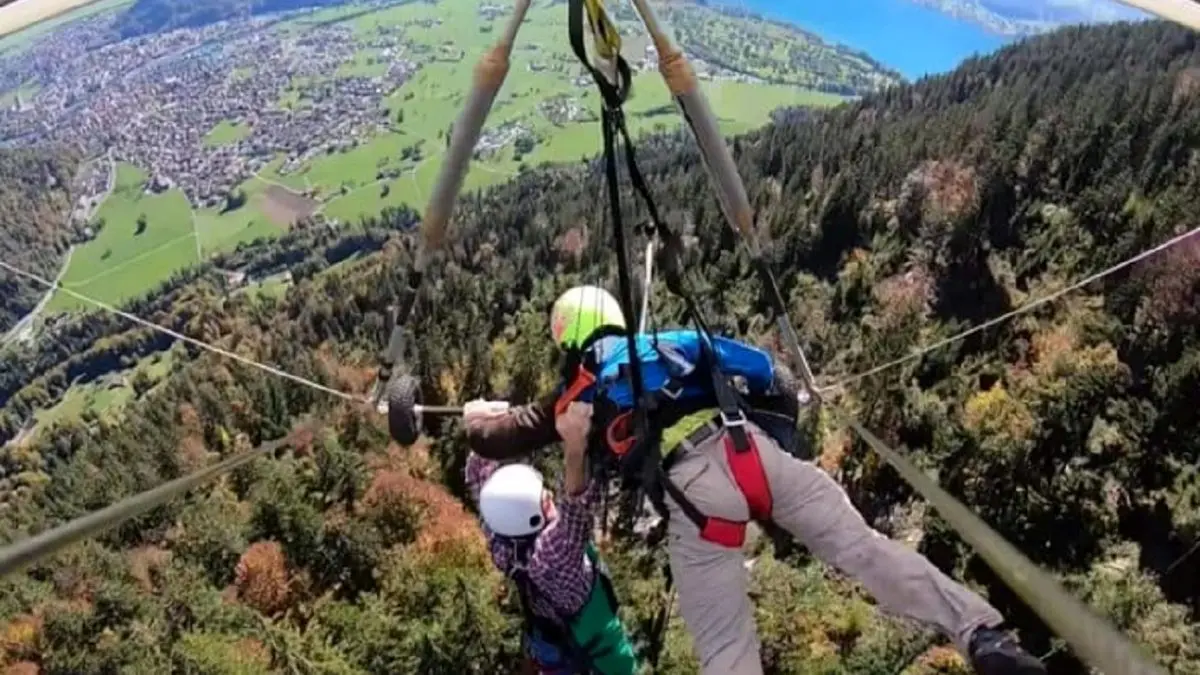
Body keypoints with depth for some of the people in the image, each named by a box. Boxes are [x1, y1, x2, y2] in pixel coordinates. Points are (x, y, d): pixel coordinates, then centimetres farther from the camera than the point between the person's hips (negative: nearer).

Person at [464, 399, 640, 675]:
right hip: (595, 642, -6)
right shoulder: (550, 551, -43)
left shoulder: (502, 542, -24)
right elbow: (576, 509, -62)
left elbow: (481, 479, -12)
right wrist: (576, 445, -75)